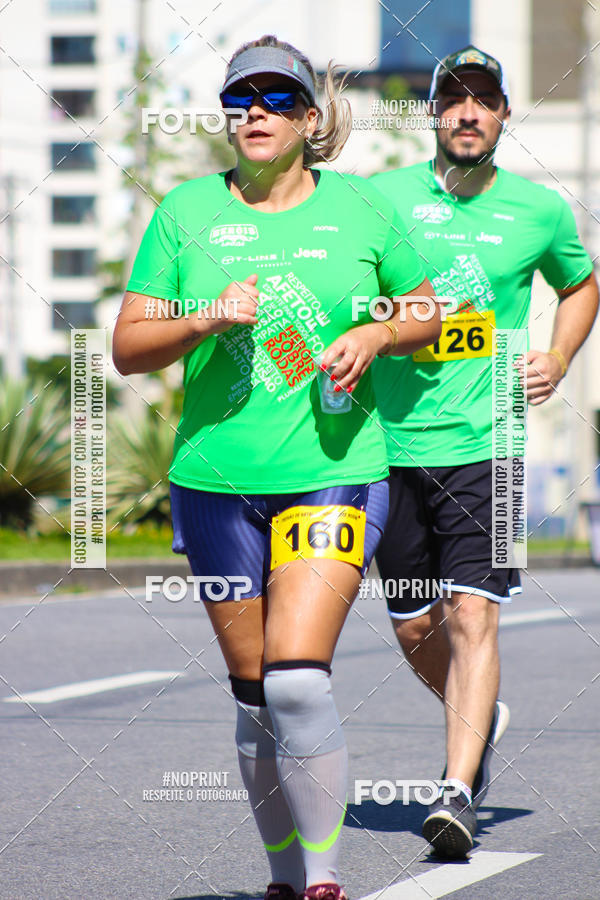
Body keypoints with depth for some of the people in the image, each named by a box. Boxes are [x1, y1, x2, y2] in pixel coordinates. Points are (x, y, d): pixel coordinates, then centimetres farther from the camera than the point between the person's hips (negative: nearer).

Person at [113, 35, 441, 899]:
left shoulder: (360, 206, 4)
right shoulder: (186, 211, 3)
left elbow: (428, 312, 15)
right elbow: (127, 348, 1)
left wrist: (375, 336, -5)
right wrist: (206, 320, -16)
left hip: (335, 473, -2)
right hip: (216, 479, 2)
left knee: (297, 680, -17)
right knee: (253, 693, 8)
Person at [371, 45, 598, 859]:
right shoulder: (381, 198, 1)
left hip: (485, 445, -2)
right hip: (392, 441, 2)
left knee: (471, 617, -15)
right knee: (415, 630, 11)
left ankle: (458, 791, -16)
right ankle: (482, 718, 40)